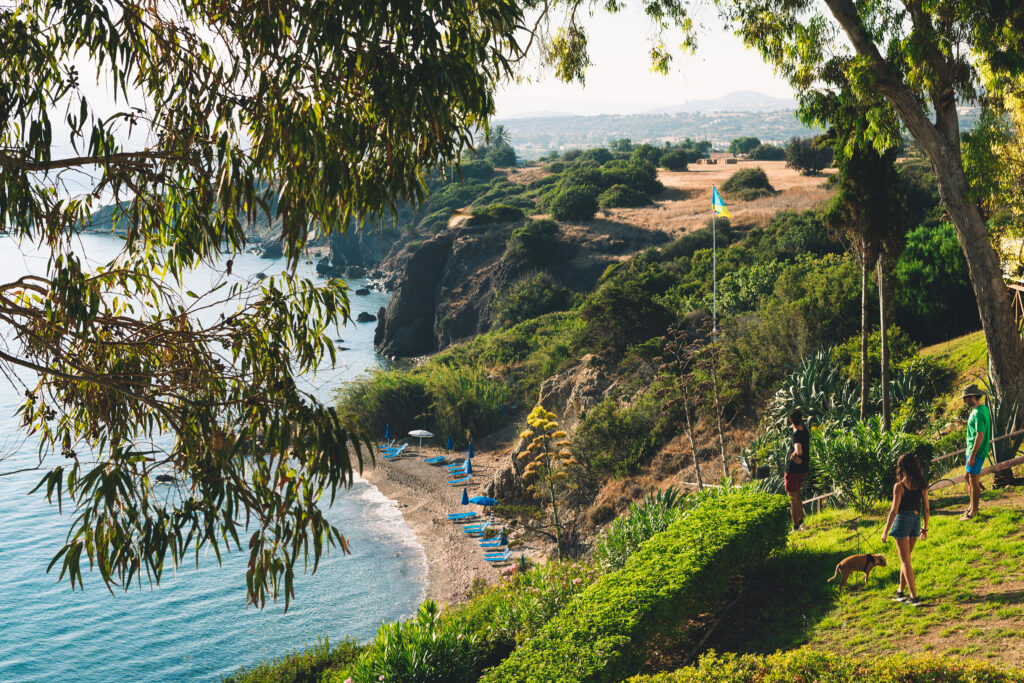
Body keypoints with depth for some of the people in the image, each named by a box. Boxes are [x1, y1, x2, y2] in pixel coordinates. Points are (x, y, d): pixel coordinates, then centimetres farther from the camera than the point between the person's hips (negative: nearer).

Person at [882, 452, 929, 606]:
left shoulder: (899, 486, -17)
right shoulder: (921, 485, -1)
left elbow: (894, 511, -16)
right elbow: (926, 509, 5)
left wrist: (885, 531, -8)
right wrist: (925, 527, 18)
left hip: (902, 520, -6)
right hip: (916, 520, 6)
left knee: (905, 561, 2)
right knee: (905, 558, 20)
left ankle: (914, 596, -2)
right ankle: (900, 592, 28)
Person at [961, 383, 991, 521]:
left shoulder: (978, 413, -21)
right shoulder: (983, 408, 12)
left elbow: (980, 435, -24)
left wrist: (972, 455, -23)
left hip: (976, 452, -10)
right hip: (973, 450, 10)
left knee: (973, 481, -3)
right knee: (966, 477, 19)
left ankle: (973, 511, 5)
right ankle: (972, 505, 29)